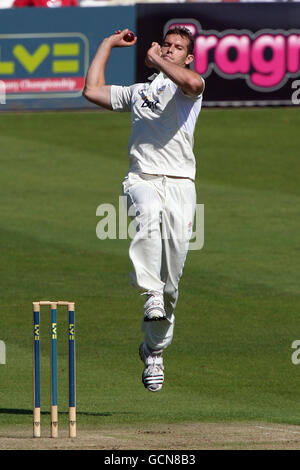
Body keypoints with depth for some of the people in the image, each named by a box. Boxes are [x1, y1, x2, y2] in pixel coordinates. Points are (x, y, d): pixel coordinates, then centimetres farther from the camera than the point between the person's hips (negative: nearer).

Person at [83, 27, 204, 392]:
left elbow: (192, 83, -16)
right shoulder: (138, 91, 27)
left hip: (179, 184, -2)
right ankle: (151, 295, -40)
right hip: (141, 181, 2)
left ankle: (153, 351, 5)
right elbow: (92, 91, 24)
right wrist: (108, 44, 29)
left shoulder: (187, 86, 10)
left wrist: (155, 60, -2)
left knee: (171, 279, -8)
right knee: (150, 212, -38)